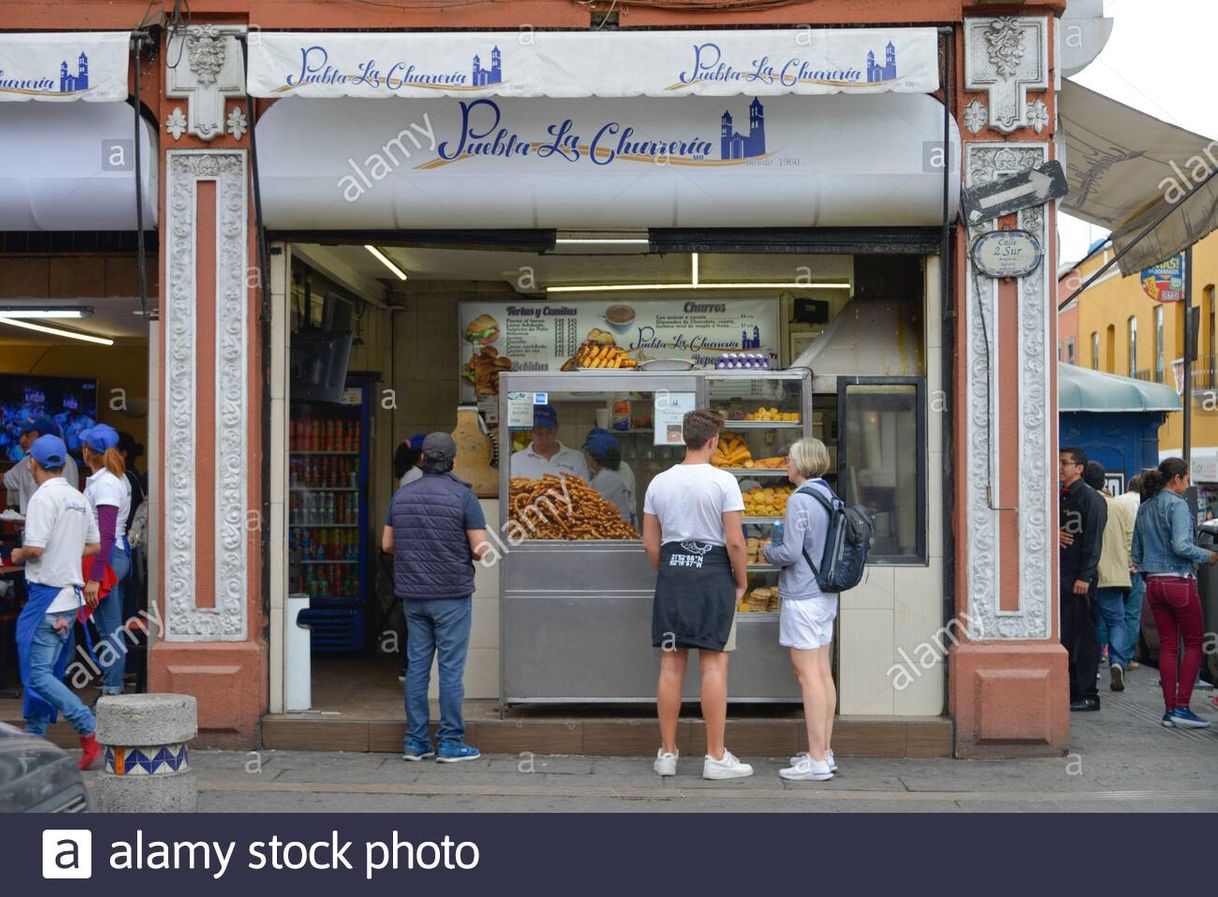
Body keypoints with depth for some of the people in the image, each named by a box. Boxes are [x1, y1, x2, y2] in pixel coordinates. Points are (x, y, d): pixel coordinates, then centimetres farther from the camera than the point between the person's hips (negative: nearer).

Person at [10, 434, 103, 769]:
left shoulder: (43, 497, -14)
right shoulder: (79, 499, 12)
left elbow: (35, 548, -20)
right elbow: (94, 546, 17)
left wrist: (18, 555, -1)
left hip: (47, 594, -9)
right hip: (71, 593, 9)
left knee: (38, 674, -8)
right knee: (45, 671, 16)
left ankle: (91, 732, -16)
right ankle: (34, 738, 22)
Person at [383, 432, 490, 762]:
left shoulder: (402, 495, 5)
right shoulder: (463, 496, -9)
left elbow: (387, 543, 12)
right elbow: (481, 549, -12)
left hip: (413, 595, 5)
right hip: (452, 594, -5)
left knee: (417, 666, 9)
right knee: (451, 668, 0)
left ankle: (415, 741, 12)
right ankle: (450, 742, 4)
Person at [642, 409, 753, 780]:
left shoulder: (659, 482, 6)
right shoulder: (723, 481, -8)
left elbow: (650, 543, 9)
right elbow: (735, 541, -11)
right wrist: (741, 582, 2)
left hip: (671, 572, 5)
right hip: (712, 572, -4)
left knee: (671, 664, 8)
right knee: (714, 665, 0)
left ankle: (667, 753, 15)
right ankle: (716, 757, 3)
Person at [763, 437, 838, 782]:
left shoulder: (800, 499, -15)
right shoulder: (829, 496, 11)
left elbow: (790, 553, -19)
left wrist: (769, 551, 1)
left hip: (802, 595, -9)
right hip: (826, 594, 9)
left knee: (808, 675, -6)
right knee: (823, 673, 13)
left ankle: (817, 761, -3)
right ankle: (824, 753, 20)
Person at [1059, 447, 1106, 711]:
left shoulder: (1090, 498, -8)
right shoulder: (1059, 497, 16)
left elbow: (1093, 540, -14)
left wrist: (1084, 577, -20)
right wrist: (1053, 533, -2)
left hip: (1080, 578, -8)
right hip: (1061, 575, 8)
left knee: (1084, 636, -3)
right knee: (1063, 635, 10)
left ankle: (1088, 695, 1)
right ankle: (1071, 691, 17)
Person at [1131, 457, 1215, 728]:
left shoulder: (1144, 508, 12)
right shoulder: (1177, 504, -11)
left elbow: (1136, 551, 15)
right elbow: (1181, 545, -21)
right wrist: (1208, 556, -7)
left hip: (1154, 584, 7)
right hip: (1180, 582, -7)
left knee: (1168, 645, 9)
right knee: (1194, 643, 3)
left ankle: (1170, 710, 9)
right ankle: (1182, 706, -2)